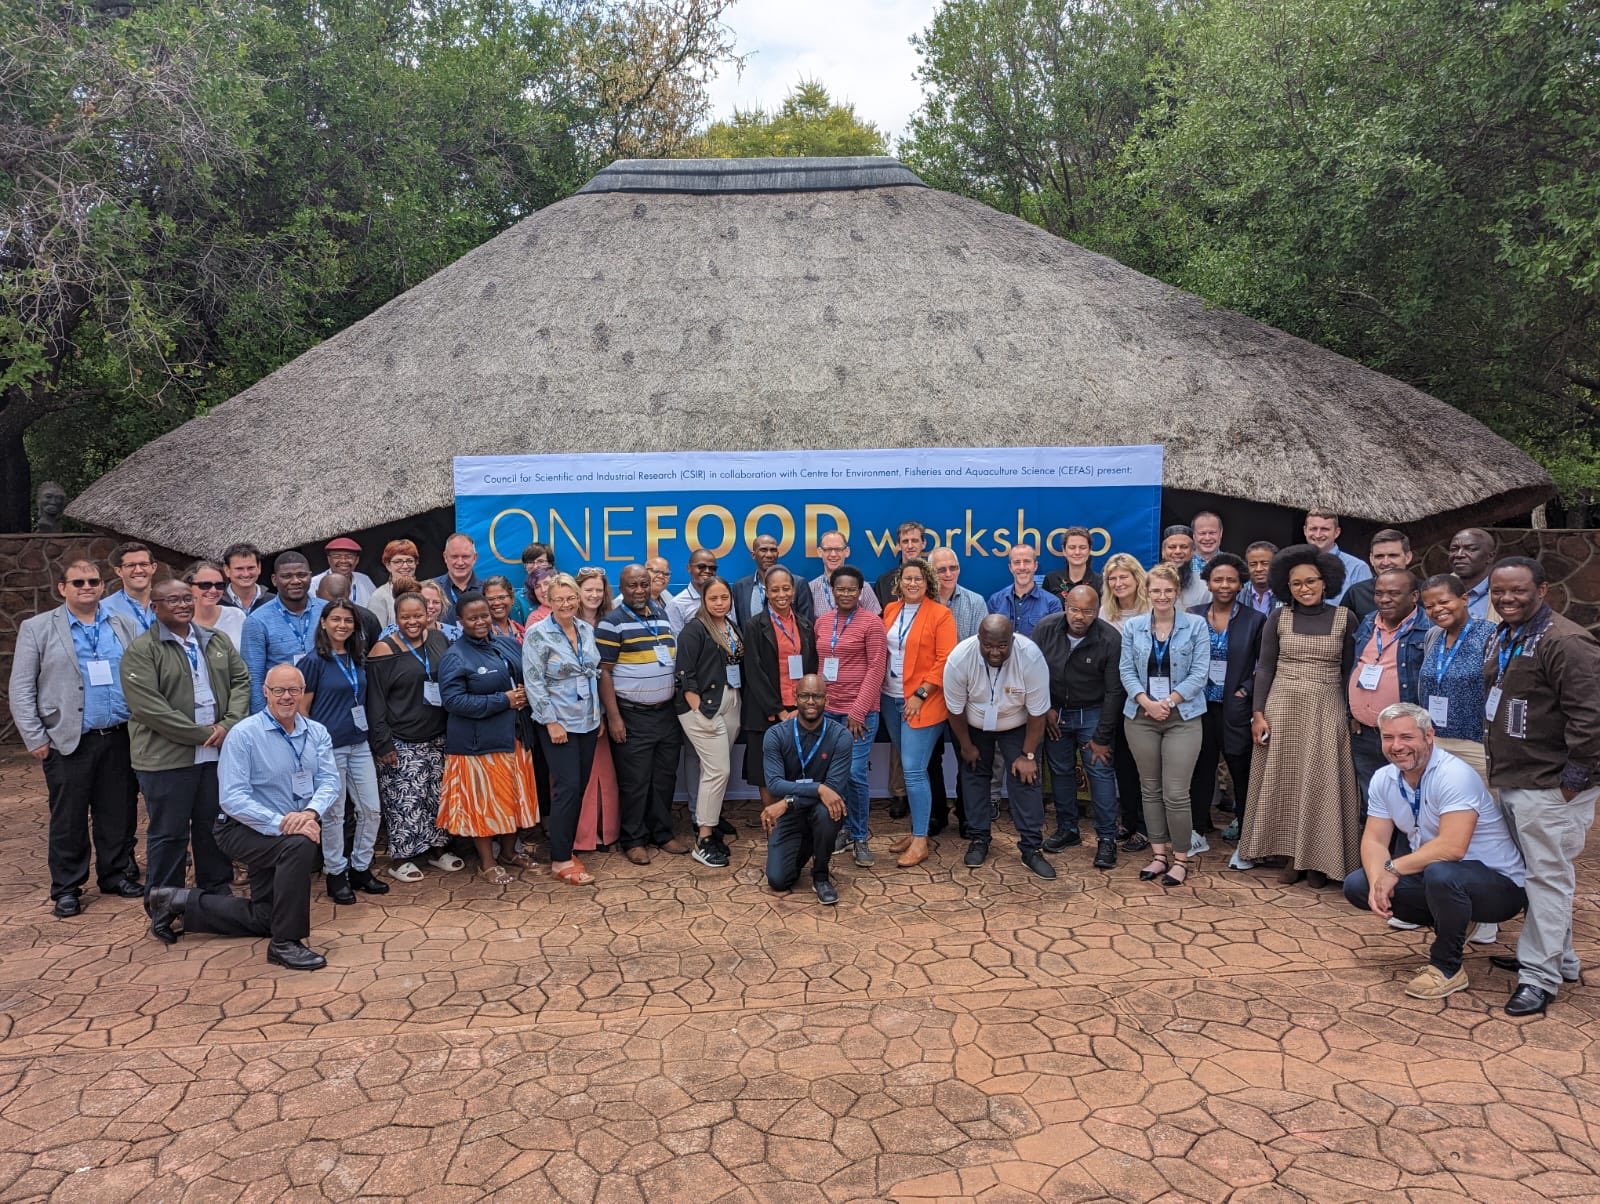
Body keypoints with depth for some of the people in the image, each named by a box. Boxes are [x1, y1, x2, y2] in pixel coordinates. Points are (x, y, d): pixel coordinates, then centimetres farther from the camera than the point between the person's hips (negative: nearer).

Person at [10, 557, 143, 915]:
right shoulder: (37, 628, 1)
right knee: (68, 819, 5)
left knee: (119, 814, 10)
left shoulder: (125, 626, 9)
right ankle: (65, 889, 16)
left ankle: (118, 874, 24)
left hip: (119, 738, 2)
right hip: (68, 742, -2)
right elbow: (21, 689, 0)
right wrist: (35, 738, -6)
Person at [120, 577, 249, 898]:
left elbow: (241, 680, 10)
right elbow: (148, 706, -15)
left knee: (214, 827, 14)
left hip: (219, 751, 5)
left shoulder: (218, 641, 11)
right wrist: (202, 734, -15)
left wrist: (229, 724, -7)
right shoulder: (141, 650, -7)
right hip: (166, 757, -5)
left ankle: (218, 891, 27)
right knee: (169, 833, 5)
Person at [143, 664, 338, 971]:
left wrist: (311, 812, -33)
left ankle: (177, 903, 28)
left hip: (294, 827, 6)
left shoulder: (317, 733, -2)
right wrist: (281, 823, -34)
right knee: (300, 844, -36)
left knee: (263, 919, 13)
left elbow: (329, 780, -12)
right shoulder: (244, 734, -17)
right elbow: (232, 798, -24)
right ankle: (285, 943, -24)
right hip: (247, 830, -6)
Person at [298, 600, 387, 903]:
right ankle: (335, 873, 19)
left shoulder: (358, 659, 9)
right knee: (333, 813, 4)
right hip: (328, 747, -6)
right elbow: (302, 708, -8)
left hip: (359, 743, 6)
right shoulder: (314, 661, -9)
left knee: (371, 809, 7)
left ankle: (361, 868, 22)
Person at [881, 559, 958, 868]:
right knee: (907, 768, 13)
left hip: (923, 702, -6)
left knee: (914, 770, -9)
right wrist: (880, 685, 4)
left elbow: (946, 660, -12)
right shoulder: (890, 610, 9)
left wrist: (920, 694, -16)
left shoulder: (940, 614, -8)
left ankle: (920, 841, 1)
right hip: (890, 698, 6)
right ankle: (916, 829, 23)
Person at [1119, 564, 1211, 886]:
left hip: (1182, 717, -3)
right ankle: (1159, 853, 20)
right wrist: (1146, 702, -12)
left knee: (1176, 793, -5)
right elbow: (1126, 670, 2)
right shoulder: (1133, 626, 6)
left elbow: (1200, 673, -5)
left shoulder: (1196, 625, -1)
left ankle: (1181, 858, 9)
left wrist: (1169, 701, -14)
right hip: (1140, 716, 3)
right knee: (1150, 789, 9)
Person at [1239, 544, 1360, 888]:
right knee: (1284, 780, 5)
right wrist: (1258, 713, -5)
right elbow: (1265, 668, 2)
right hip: (1282, 707, 1)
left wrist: (1353, 715, -3)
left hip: (1327, 710, -1)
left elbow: (1350, 672, 3)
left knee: (1321, 782, 2)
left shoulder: (1344, 618, 1)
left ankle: (1318, 859, 13)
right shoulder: (1278, 618, 2)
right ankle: (1290, 855, 15)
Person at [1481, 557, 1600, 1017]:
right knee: (1532, 872, 19)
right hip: (1512, 781, 10)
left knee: (1548, 876, -2)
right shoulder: (1501, 638, 12)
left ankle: (1540, 975, 6)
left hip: (1550, 788, -10)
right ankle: (1559, 956, 33)